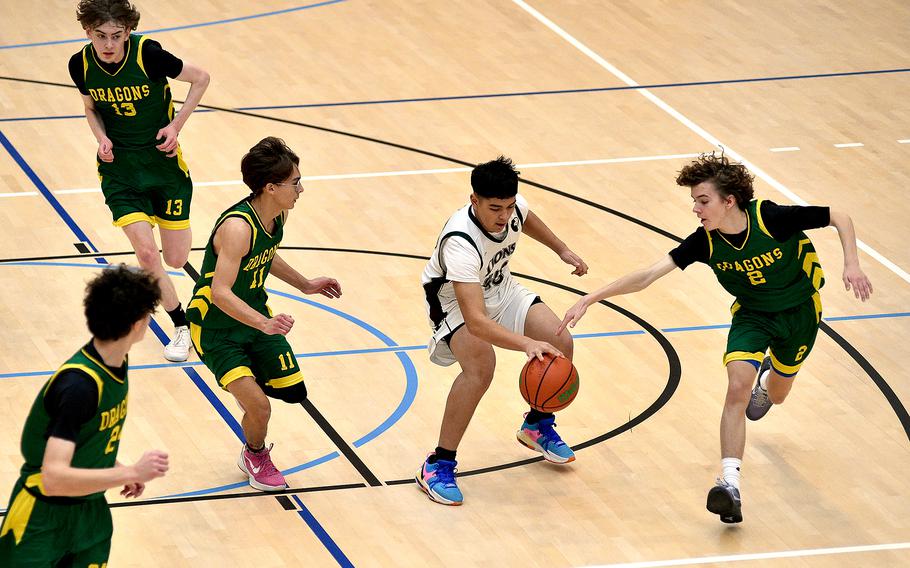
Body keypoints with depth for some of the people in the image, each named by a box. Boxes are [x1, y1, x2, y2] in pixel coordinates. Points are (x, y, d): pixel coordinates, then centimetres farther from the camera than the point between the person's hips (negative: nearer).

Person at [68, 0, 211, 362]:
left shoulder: (148, 53, -21)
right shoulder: (81, 65, -11)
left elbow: (201, 79, -7)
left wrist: (176, 125, -13)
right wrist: (102, 138, -9)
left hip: (163, 159, -1)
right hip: (119, 165, 1)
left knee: (175, 260, 5)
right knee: (146, 253, -14)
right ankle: (181, 325, 8)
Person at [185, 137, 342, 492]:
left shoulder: (278, 214, -5)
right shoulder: (238, 227, -32)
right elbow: (220, 292, -39)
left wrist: (305, 284, 21)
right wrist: (264, 324, -50)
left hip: (255, 313, 8)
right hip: (215, 327, -8)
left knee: (292, 391, 9)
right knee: (259, 408, -16)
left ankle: (244, 386, 40)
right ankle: (256, 457, 15)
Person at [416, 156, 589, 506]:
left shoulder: (512, 206, -22)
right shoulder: (461, 243, -42)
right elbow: (475, 321, -51)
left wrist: (562, 250, 18)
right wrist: (526, 342, -62)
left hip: (500, 290, 7)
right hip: (456, 303, -7)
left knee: (560, 344, -6)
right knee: (481, 366, -33)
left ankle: (538, 426, 23)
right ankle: (438, 466, -21)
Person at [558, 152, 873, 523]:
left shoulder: (772, 218, -31)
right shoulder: (706, 241, -22)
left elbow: (840, 219, -18)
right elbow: (647, 275, -25)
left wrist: (851, 264, -31)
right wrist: (590, 299, -31)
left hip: (799, 311, -1)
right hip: (751, 315, 1)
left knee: (776, 396, 18)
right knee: (738, 388, -24)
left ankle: (770, 376, 59)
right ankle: (730, 485, -28)